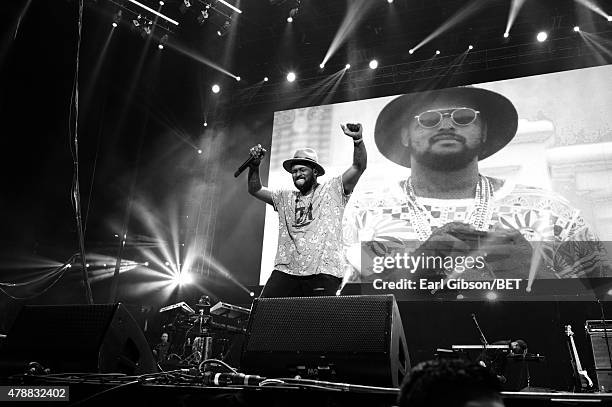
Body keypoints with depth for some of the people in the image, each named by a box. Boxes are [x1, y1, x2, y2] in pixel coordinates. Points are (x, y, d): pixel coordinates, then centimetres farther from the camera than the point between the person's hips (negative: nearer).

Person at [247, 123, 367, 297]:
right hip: (285, 270, 4)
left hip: (323, 272, -3)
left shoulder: (332, 190, 11)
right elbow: (255, 190, 23)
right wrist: (254, 166, 6)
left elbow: (359, 167, 1)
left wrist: (357, 140, -15)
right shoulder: (285, 198, 23)